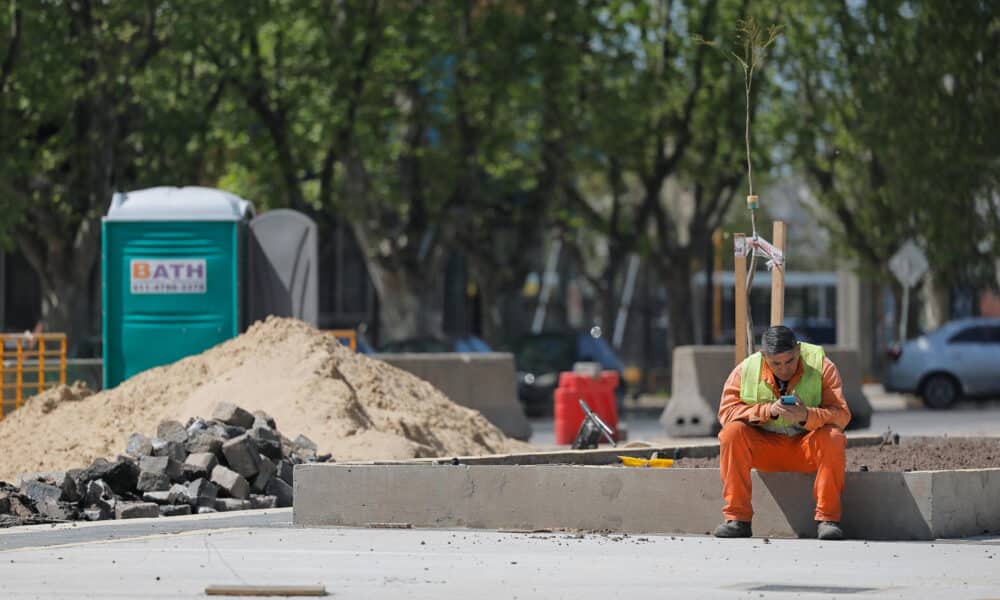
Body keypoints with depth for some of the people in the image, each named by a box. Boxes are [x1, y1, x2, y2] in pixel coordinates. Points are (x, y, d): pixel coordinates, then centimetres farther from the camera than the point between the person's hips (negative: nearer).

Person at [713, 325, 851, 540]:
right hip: (764, 447, 1)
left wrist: (806, 416, -37)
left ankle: (827, 519, -26)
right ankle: (737, 518, -26)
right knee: (731, 433, -26)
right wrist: (768, 410, -27)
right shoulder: (745, 371, -7)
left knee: (833, 437, -33)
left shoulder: (822, 367, -10)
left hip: (808, 448, -1)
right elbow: (726, 411, -14)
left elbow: (842, 415, -18)